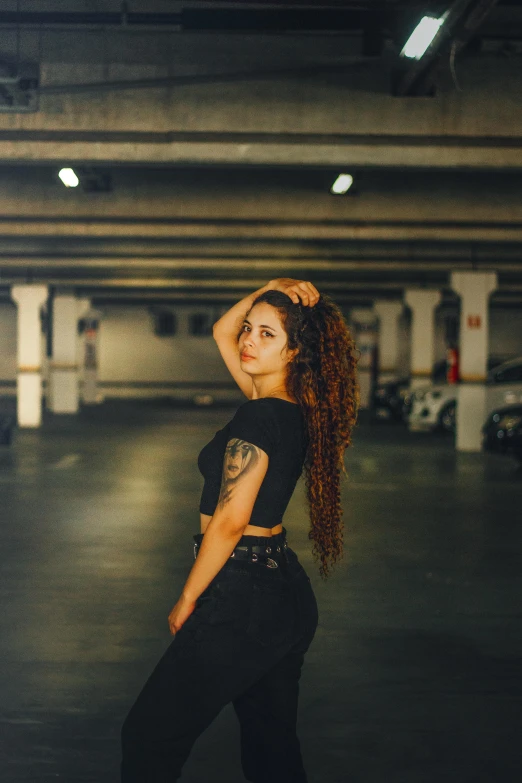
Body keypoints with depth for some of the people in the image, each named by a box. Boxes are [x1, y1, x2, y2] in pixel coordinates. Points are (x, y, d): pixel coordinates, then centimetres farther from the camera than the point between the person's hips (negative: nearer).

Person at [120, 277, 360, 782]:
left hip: (243, 598, -9)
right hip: (287, 594, 9)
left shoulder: (259, 416, -17)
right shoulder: (293, 408, 8)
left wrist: (187, 601, -10)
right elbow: (222, 331, 21)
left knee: (149, 738, 0)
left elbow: (230, 519, -19)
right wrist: (268, 291, 5)